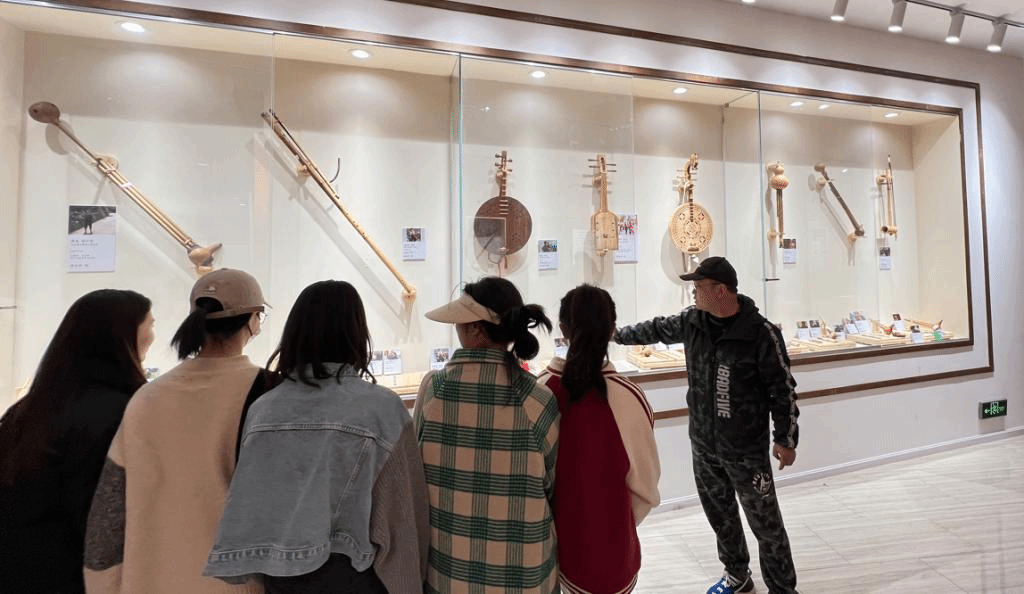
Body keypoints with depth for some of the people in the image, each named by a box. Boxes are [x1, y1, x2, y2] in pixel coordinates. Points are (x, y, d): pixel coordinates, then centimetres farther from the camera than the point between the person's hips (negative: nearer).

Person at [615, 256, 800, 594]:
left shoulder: (761, 333, -19)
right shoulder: (692, 320, -5)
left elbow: (782, 389, -11)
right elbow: (657, 329, 13)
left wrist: (786, 438, -8)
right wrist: (619, 335, 23)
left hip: (747, 448, -5)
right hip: (703, 442, 5)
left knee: (765, 522, 7)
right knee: (719, 514, 21)